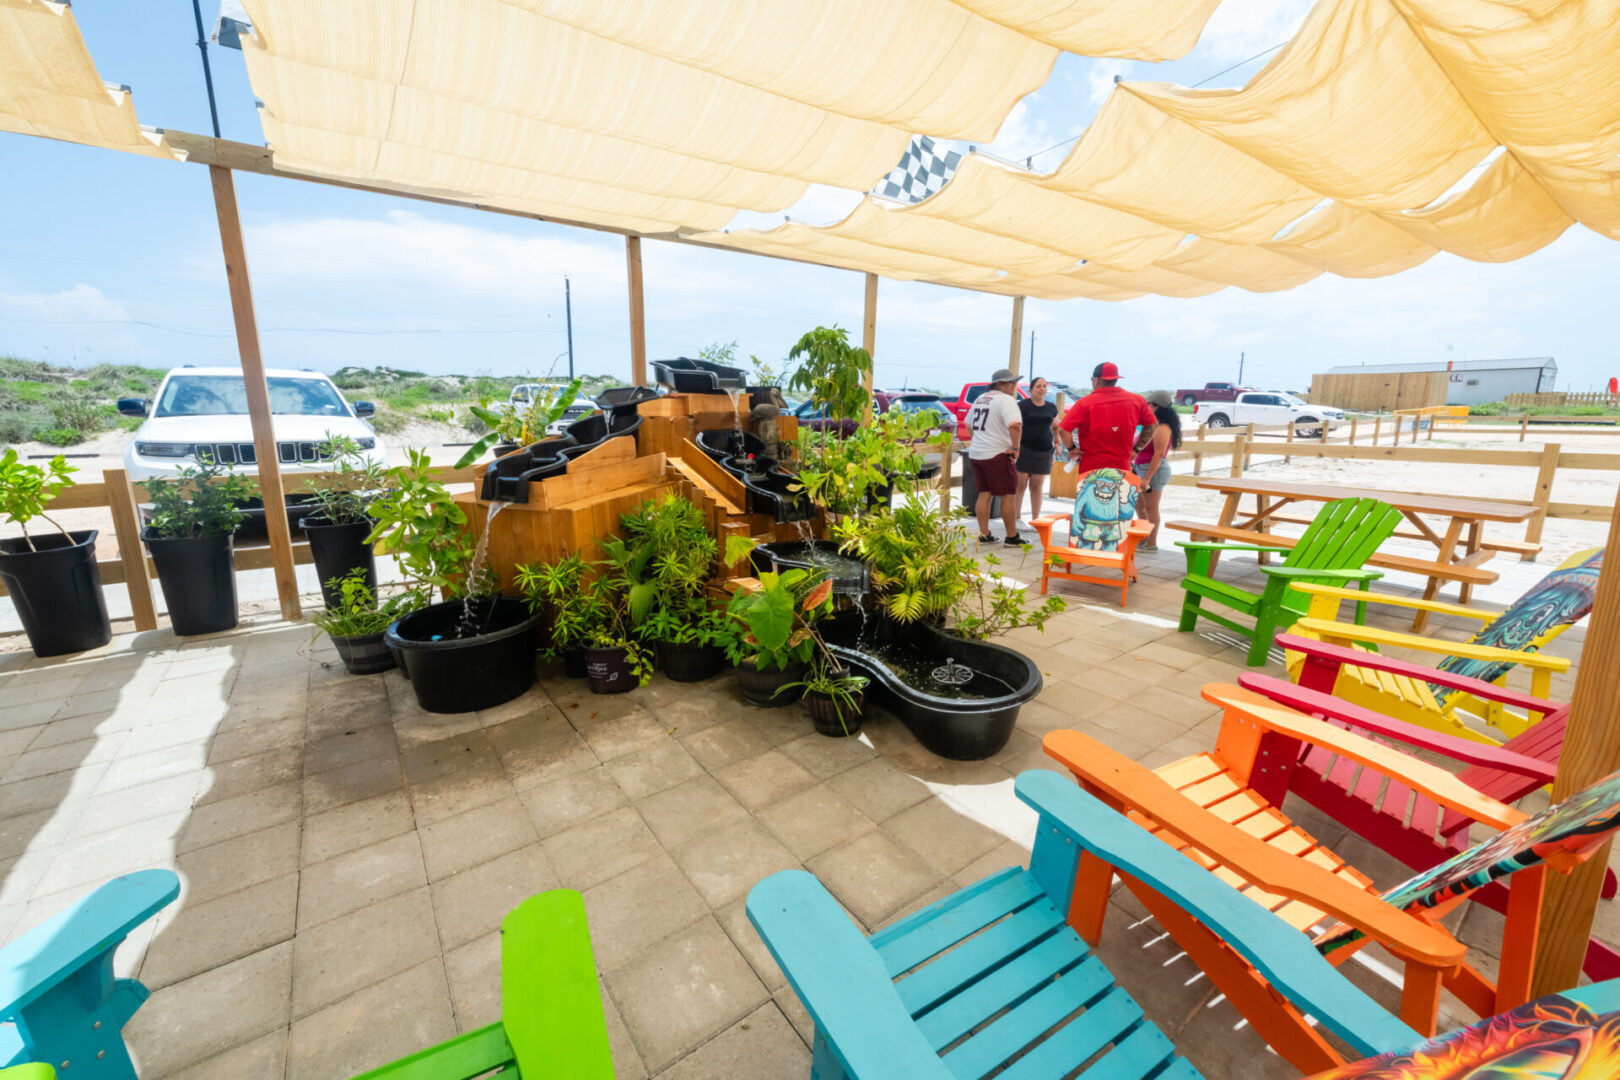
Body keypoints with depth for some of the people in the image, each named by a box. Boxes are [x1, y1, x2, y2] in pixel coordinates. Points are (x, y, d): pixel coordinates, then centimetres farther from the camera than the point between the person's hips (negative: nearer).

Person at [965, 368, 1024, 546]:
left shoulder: (980, 398, 14)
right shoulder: (1006, 400, -13)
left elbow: (968, 423, 25)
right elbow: (1015, 426, -28)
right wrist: (1015, 447, -18)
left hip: (976, 453, 8)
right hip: (997, 455, -8)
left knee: (984, 494, 13)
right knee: (1007, 496, 1)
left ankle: (984, 535, 15)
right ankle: (1012, 537, 8)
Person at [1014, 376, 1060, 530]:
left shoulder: (1051, 407, 12)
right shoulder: (1023, 405, -3)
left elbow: (1056, 427, 23)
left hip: (1043, 451, 4)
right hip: (1024, 449, -4)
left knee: (1037, 487, 7)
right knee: (1020, 485, -2)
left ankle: (1035, 520, 14)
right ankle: (1015, 519, 5)